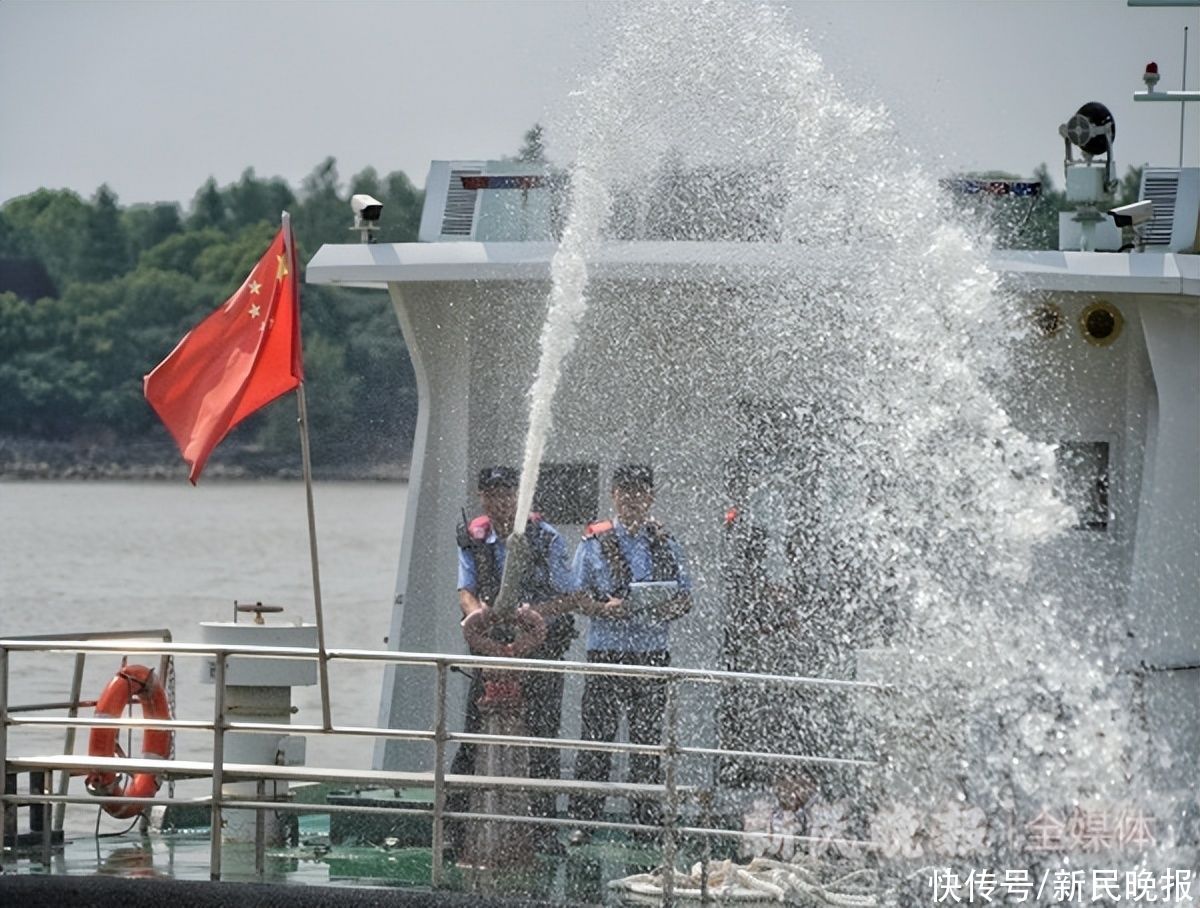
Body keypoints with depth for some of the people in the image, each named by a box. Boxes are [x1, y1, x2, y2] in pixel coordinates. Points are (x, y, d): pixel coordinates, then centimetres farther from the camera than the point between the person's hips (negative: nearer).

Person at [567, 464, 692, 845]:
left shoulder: (666, 545, 12)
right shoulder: (594, 543, 5)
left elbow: (685, 599, 11)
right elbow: (576, 597, 2)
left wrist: (663, 610, -11)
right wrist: (604, 608, -18)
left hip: (653, 653, 2)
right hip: (606, 652, -2)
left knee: (648, 739, 4)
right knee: (596, 736, -4)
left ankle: (648, 817, 9)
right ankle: (583, 819, -2)